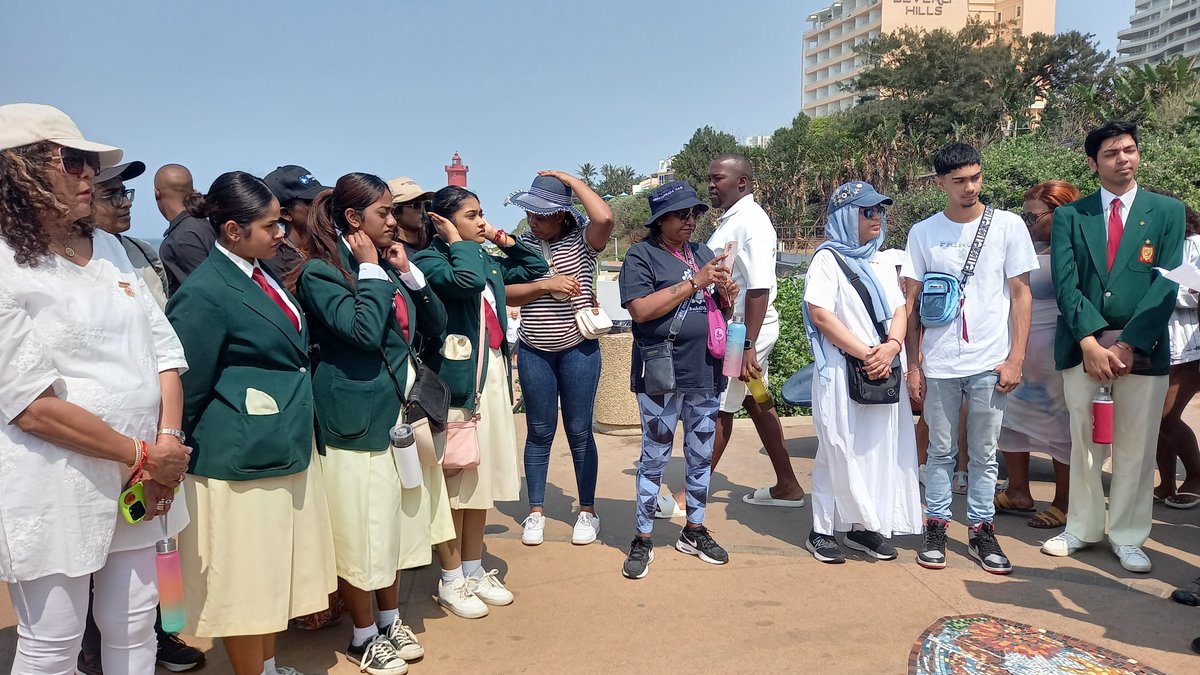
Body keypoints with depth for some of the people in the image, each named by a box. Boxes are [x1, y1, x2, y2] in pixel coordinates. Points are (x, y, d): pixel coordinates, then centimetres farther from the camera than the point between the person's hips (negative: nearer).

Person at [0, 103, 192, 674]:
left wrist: (169, 443, -5)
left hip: (137, 481, 6)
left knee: (134, 627, 16)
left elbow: (164, 348, 8)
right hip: (54, 490, -6)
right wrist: (141, 456, -14)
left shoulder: (109, 248, 10)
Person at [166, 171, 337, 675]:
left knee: (273, 574, 19)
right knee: (245, 582, 7)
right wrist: (184, 456, -4)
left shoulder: (261, 275, 8)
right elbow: (189, 388, -13)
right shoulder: (204, 293, -18)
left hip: (285, 454, 9)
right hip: (240, 464, -9)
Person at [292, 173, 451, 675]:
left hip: (401, 412, 8)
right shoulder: (320, 271, -11)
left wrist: (407, 271, -2)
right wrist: (370, 269, -15)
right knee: (360, 535, 4)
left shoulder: (387, 265, 11)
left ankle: (390, 621, 33)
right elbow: (364, 331, -25)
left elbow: (436, 324, 9)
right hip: (358, 419, -7)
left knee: (393, 527, 17)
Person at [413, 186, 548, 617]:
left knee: (483, 480, 14)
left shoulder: (489, 259, 13)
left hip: (495, 375, 8)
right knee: (457, 482, 1)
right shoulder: (428, 260, -9)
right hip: (458, 378, -8)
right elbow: (465, 279, -29)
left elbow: (536, 268, 26)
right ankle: (451, 581, 15)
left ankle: (475, 571, 27)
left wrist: (507, 241, 14)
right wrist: (459, 241, -13)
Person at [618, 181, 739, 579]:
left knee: (701, 456, 14)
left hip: (706, 373, 6)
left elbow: (722, 314, 21)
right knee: (655, 457, 2)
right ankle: (643, 539, 13)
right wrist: (695, 283, -18)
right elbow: (641, 309, -17)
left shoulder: (704, 254, 14)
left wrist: (726, 297, -3)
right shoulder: (642, 255, -4)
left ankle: (694, 530, 29)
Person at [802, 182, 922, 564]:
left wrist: (892, 346, -11)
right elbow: (820, 313, -14)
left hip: (883, 374, 6)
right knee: (839, 451, -2)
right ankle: (822, 532, 8)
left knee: (879, 449, 7)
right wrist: (864, 353, -16)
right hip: (842, 373, -6)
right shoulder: (828, 259, -4)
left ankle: (864, 527, 17)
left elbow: (900, 310, 10)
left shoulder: (882, 263, 16)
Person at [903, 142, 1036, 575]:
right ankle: (936, 528, 19)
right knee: (941, 451, 9)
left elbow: (1021, 294, 3)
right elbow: (913, 302, 6)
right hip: (939, 364, 1)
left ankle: (981, 531, 20)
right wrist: (912, 365, 2)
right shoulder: (923, 232, 3)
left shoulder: (1008, 226, 1)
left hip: (989, 363, 0)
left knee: (984, 454, 8)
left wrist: (1015, 359, -3)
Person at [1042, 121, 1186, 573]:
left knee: (1136, 450, 6)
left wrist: (1128, 344, -13)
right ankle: (1083, 528, 25)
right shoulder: (1069, 216, 6)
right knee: (1084, 445, 10)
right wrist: (1091, 341, -14)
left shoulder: (1167, 212, 5)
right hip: (1082, 349, 1)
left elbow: (1166, 285, -4)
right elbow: (1065, 284, -3)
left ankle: (1128, 537, 20)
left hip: (1143, 350, 0)